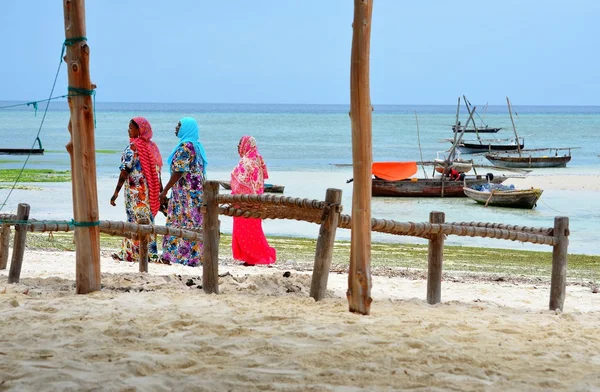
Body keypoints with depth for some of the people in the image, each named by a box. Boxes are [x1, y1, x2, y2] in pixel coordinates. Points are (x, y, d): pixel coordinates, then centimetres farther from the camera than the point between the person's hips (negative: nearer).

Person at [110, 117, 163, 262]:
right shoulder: (152, 146, 8)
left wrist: (116, 192, -16)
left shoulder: (132, 147, -13)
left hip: (135, 190, -7)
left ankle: (133, 253, 4)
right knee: (146, 219, 11)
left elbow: (125, 171, -17)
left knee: (135, 219, 0)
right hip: (149, 190, 7)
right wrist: (160, 190, 17)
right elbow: (157, 170, 10)